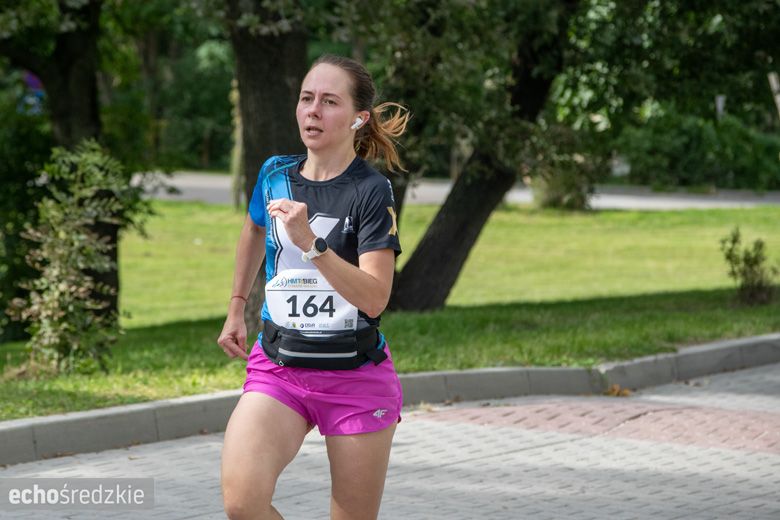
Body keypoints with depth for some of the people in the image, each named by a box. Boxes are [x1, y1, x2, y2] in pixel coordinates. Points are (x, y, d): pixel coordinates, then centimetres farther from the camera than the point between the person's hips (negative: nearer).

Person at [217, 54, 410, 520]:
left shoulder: (372, 192, -11)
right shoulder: (275, 174, 4)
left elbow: (374, 299, -21)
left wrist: (311, 242, -30)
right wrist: (237, 308, 30)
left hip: (357, 376, -3)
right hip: (277, 368, 3)